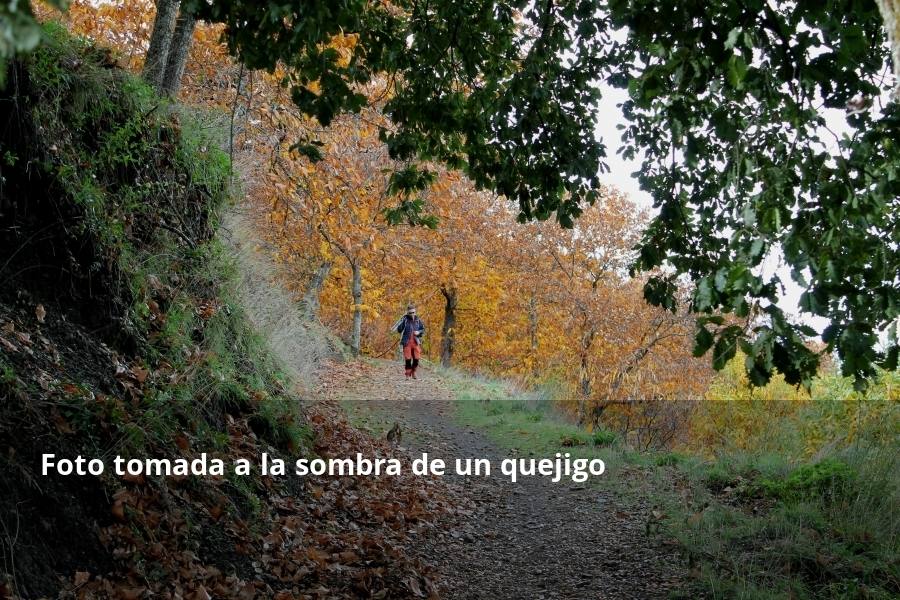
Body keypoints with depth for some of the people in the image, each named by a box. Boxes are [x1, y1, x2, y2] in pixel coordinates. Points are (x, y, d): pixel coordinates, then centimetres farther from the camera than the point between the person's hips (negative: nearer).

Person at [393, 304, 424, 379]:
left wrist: (419, 332, -6)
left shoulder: (418, 320, 8)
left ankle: (413, 372, 22)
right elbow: (399, 330, -8)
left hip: (416, 342, 3)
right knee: (408, 359, -2)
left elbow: (423, 329, 16)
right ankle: (408, 374, 10)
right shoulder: (404, 319, -2)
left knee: (416, 359, 0)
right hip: (407, 342, -3)